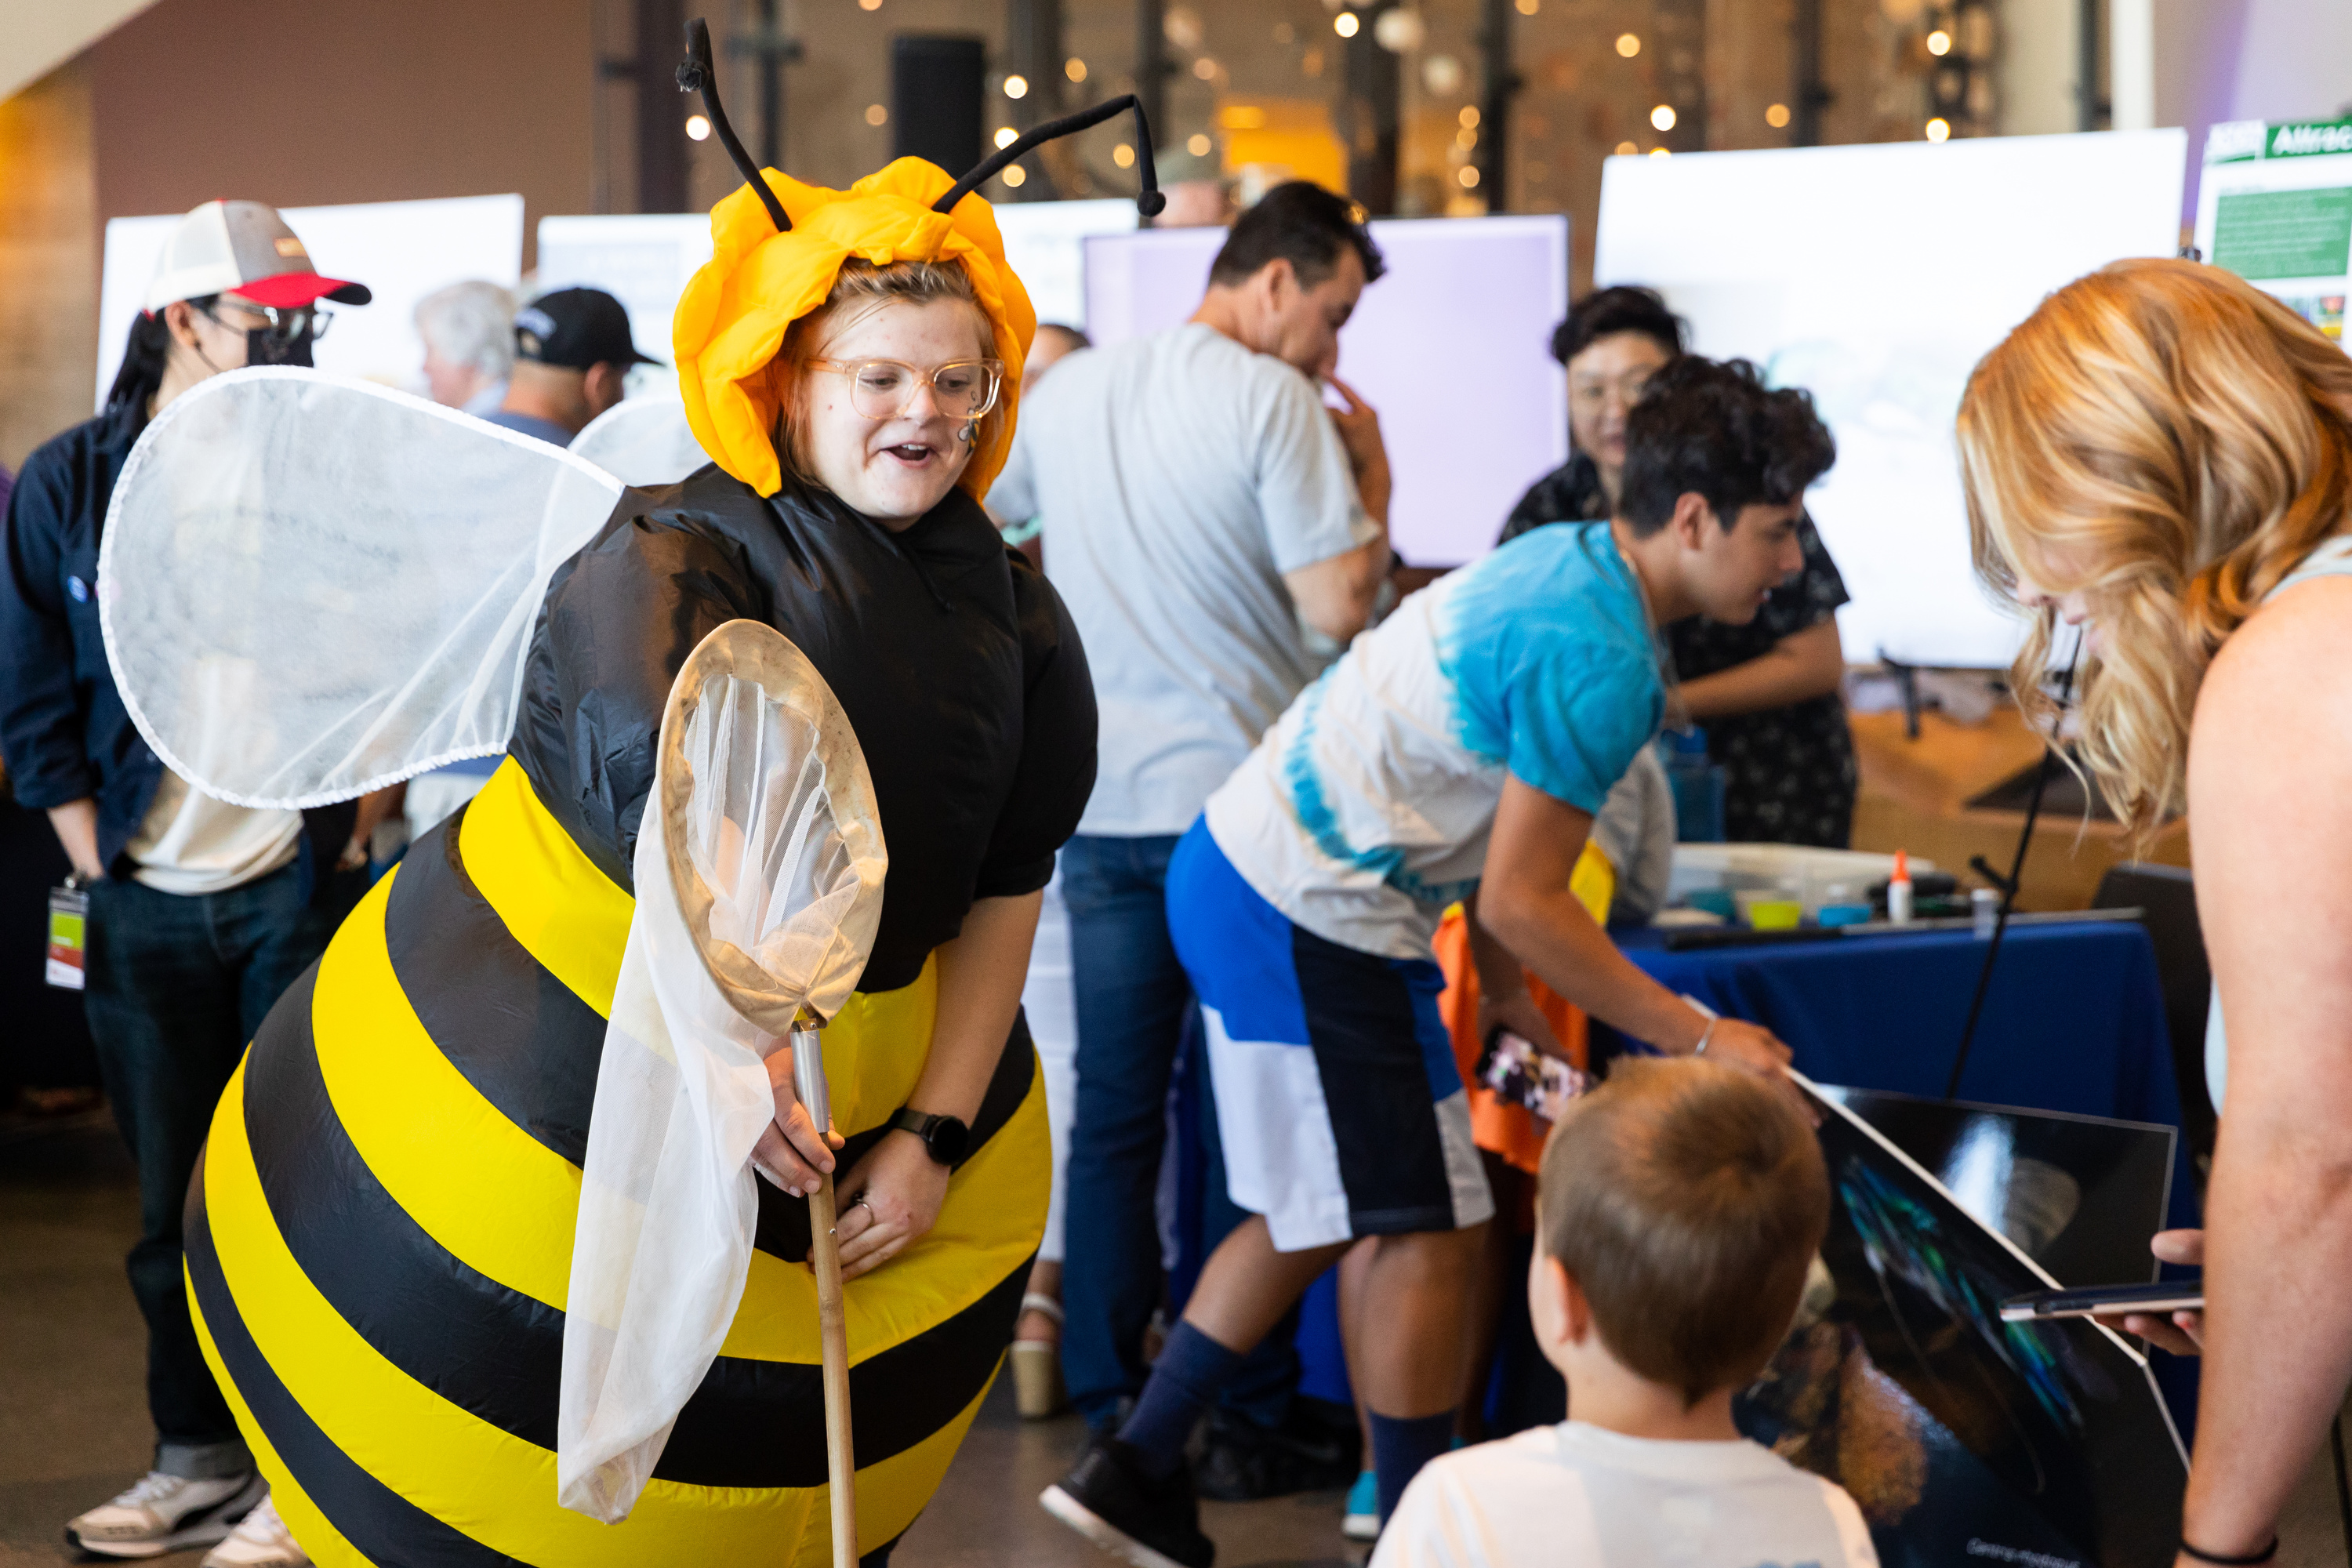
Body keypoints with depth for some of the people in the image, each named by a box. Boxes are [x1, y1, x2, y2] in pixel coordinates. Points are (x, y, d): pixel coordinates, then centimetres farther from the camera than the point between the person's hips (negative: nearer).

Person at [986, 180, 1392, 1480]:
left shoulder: (1064, 392, 10)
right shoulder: (1274, 403, -11)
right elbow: (1339, 606, -15)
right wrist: (1371, 472, -1)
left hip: (1101, 807, 5)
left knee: (1114, 1111, 10)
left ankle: (1107, 1400, 13)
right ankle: (1249, 1400, 8)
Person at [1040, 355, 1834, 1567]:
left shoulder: (1562, 561, 8)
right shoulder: (1600, 658, -22)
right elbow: (1523, 901, -20)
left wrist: (1503, 990, 18)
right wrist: (1698, 1041, -12)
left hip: (1238, 867, 10)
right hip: (1310, 923, -10)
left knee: (1310, 1218, 20)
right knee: (1429, 1231, 1)